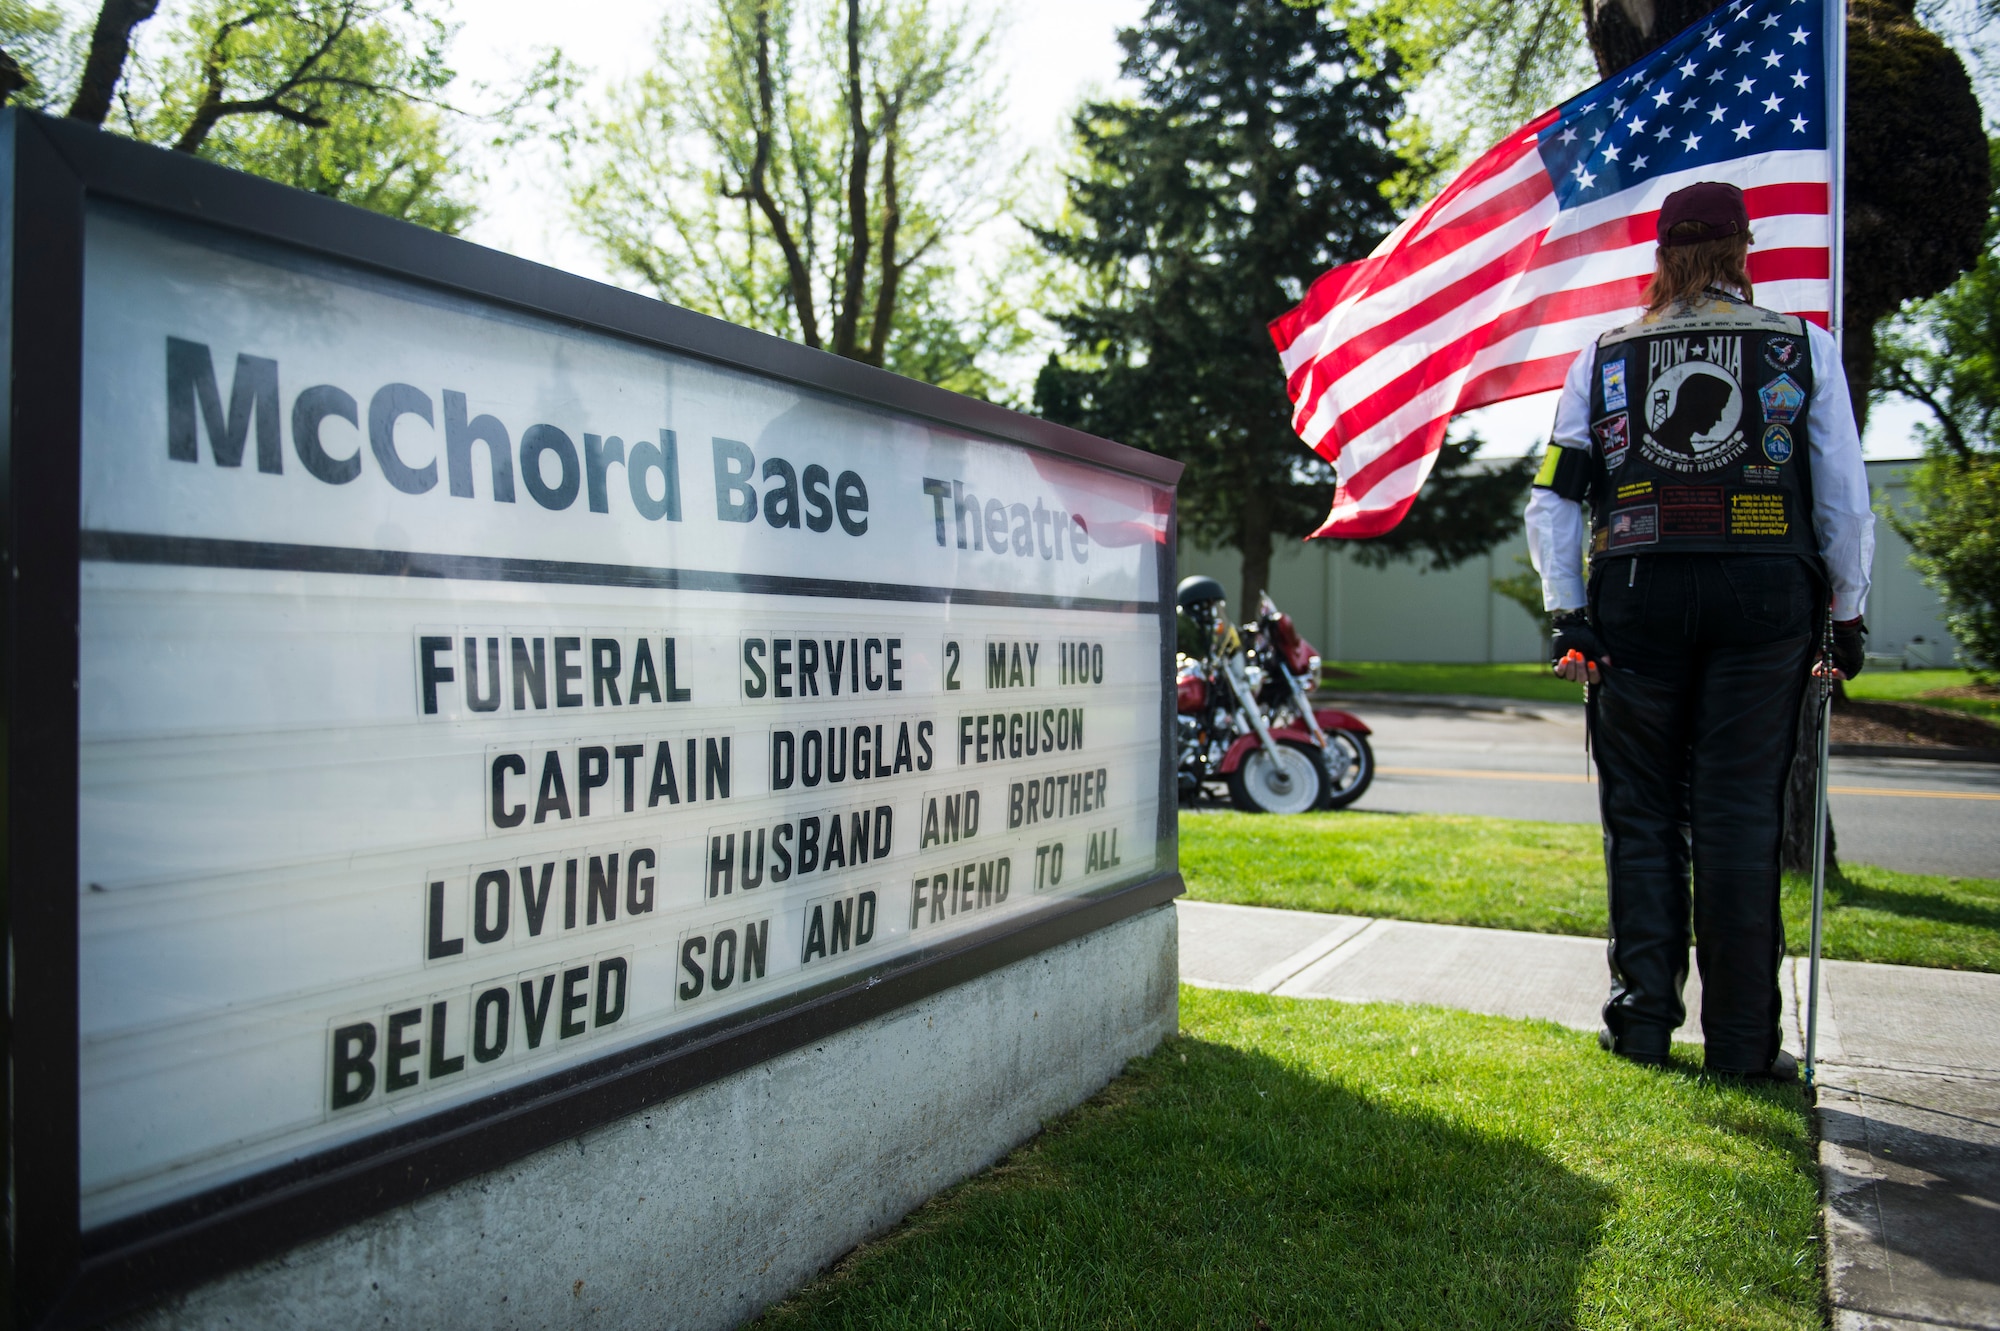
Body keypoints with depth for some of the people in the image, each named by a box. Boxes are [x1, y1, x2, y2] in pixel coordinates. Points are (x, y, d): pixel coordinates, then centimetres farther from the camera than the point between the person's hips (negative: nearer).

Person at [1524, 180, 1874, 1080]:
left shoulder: (1603, 358, 9)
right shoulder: (1804, 349, 7)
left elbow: (1553, 499, 3)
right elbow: (1845, 501, 4)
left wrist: (1568, 615, 5)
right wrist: (1848, 613, 11)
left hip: (1639, 598, 1)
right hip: (1765, 597, 0)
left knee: (1641, 813, 9)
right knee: (1739, 817, 2)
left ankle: (1644, 1019, 12)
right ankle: (1740, 1038, 7)